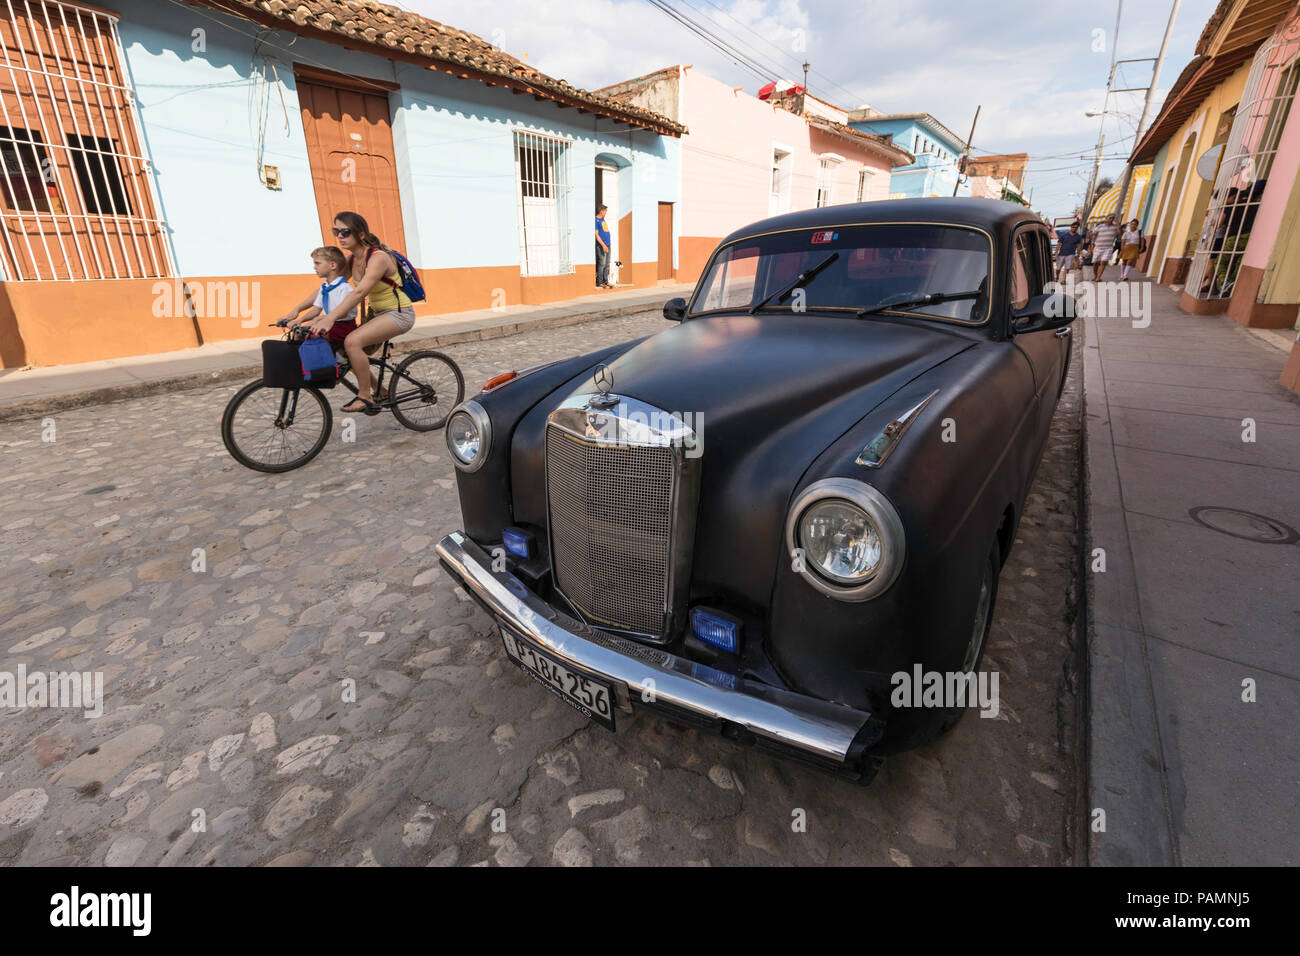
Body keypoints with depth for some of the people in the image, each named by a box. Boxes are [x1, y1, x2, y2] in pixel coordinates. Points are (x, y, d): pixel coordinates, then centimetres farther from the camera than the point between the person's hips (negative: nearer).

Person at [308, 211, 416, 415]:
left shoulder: (378, 258, -21)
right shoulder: (351, 259, 4)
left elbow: (359, 292, -33)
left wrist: (330, 318, -40)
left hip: (399, 313, -9)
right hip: (379, 313, 9)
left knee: (352, 341, -26)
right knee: (346, 352, 3)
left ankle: (365, 398, -15)